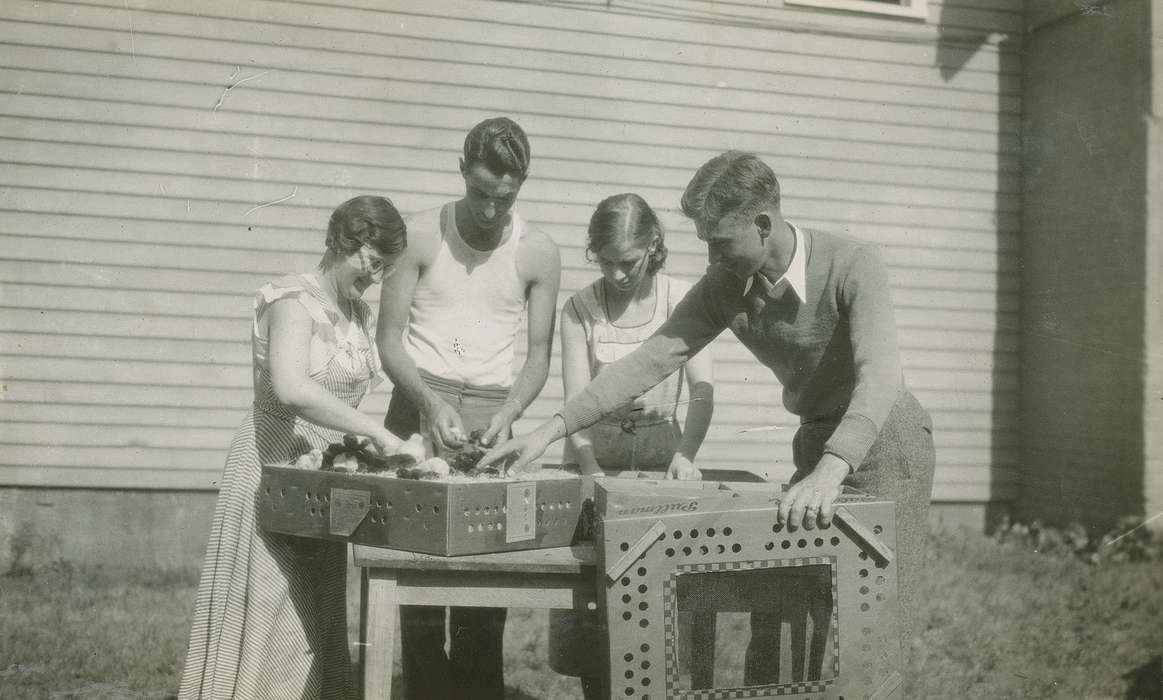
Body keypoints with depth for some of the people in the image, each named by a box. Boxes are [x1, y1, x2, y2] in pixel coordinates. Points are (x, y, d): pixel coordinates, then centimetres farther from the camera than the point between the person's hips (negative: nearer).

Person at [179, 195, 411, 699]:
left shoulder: (360, 316, 10)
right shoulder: (294, 301, -15)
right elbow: (292, 389, -31)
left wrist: (383, 446, -1)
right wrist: (375, 431, -30)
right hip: (275, 466, -8)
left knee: (316, 616, 11)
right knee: (264, 608, -3)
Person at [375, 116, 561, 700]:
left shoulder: (538, 253, 1)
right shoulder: (421, 235, -2)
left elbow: (539, 355, 5)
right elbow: (389, 338, -2)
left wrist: (509, 413, -12)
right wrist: (430, 404, -16)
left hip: (491, 413, 1)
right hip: (419, 402, -1)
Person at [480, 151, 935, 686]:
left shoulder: (852, 265, -24)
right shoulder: (725, 285, -7)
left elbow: (878, 375, -36)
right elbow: (651, 360, -9)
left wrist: (830, 471, -51)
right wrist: (553, 429, -17)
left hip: (884, 440, -5)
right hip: (815, 442, 5)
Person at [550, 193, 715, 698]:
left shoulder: (680, 300, -4)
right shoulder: (579, 309, -4)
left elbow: (702, 391, -11)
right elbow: (577, 402, -10)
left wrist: (685, 454, -28)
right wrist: (592, 472, -25)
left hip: (660, 446, 0)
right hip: (596, 447, 0)